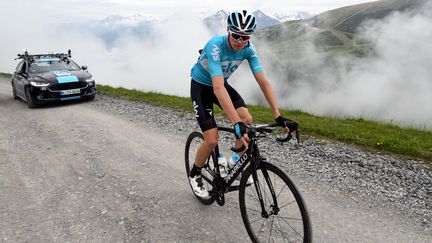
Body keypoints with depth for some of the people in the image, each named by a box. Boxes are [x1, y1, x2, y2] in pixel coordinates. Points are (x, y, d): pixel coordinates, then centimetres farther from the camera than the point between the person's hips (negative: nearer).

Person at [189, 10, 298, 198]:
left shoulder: (248, 48, -18)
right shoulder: (215, 46, -34)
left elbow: (263, 81, -21)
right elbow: (218, 88, -46)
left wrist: (278, 116, -30)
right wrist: (236, 123, -55)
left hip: (221, 84, 5)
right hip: (201, 86, -5)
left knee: (247, 120, -18)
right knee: (212, 140, -15)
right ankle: (195, 175, 15)